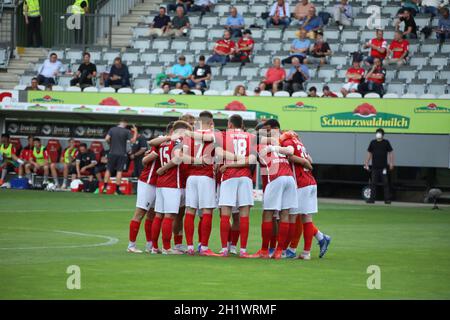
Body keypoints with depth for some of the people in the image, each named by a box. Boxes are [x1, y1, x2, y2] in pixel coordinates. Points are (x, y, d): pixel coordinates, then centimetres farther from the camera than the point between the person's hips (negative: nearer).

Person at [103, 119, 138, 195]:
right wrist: (135, 132, 4)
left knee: (108, 169, 10)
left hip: (112, 153, 2)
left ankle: (105, 187, 5)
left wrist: (110, 143, 12)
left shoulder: (112, 129, 0)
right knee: (119, 171, 1)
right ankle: (117, 189, 0)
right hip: (121, 154, -2)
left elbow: (107, 139, -8)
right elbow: (133, 141, -8)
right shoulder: (126, 131, -6)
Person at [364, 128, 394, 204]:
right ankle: (372, 198, 6)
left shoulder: (386, 142, 3)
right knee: (373, 183, 2)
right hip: (374, 167, 2)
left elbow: (391, 152, 4)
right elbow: (369, 153, 14)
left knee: (385, 183, -3)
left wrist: (391, 163, -5)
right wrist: (366, 164, 9)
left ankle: (387, 199, -1)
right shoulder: (373, 142, 9)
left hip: (383, 167, -2)